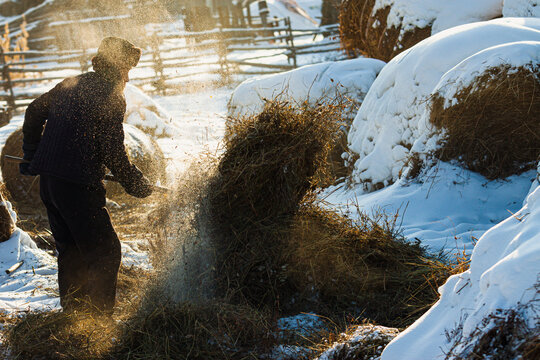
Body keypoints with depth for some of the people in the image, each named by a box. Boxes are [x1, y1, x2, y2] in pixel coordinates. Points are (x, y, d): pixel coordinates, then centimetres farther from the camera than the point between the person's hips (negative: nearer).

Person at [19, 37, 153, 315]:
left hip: (48, 180, 9)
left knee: (70, 251, 19)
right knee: (105, 252, -1)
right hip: (77, 185, -8)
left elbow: (34, 111, 23)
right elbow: (113, 152, -12)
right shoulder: (111, 97, -8)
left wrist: (31, 154, 34)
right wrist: (137, 185, 0)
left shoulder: (69, 85, 15)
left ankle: (73, 313, 26)